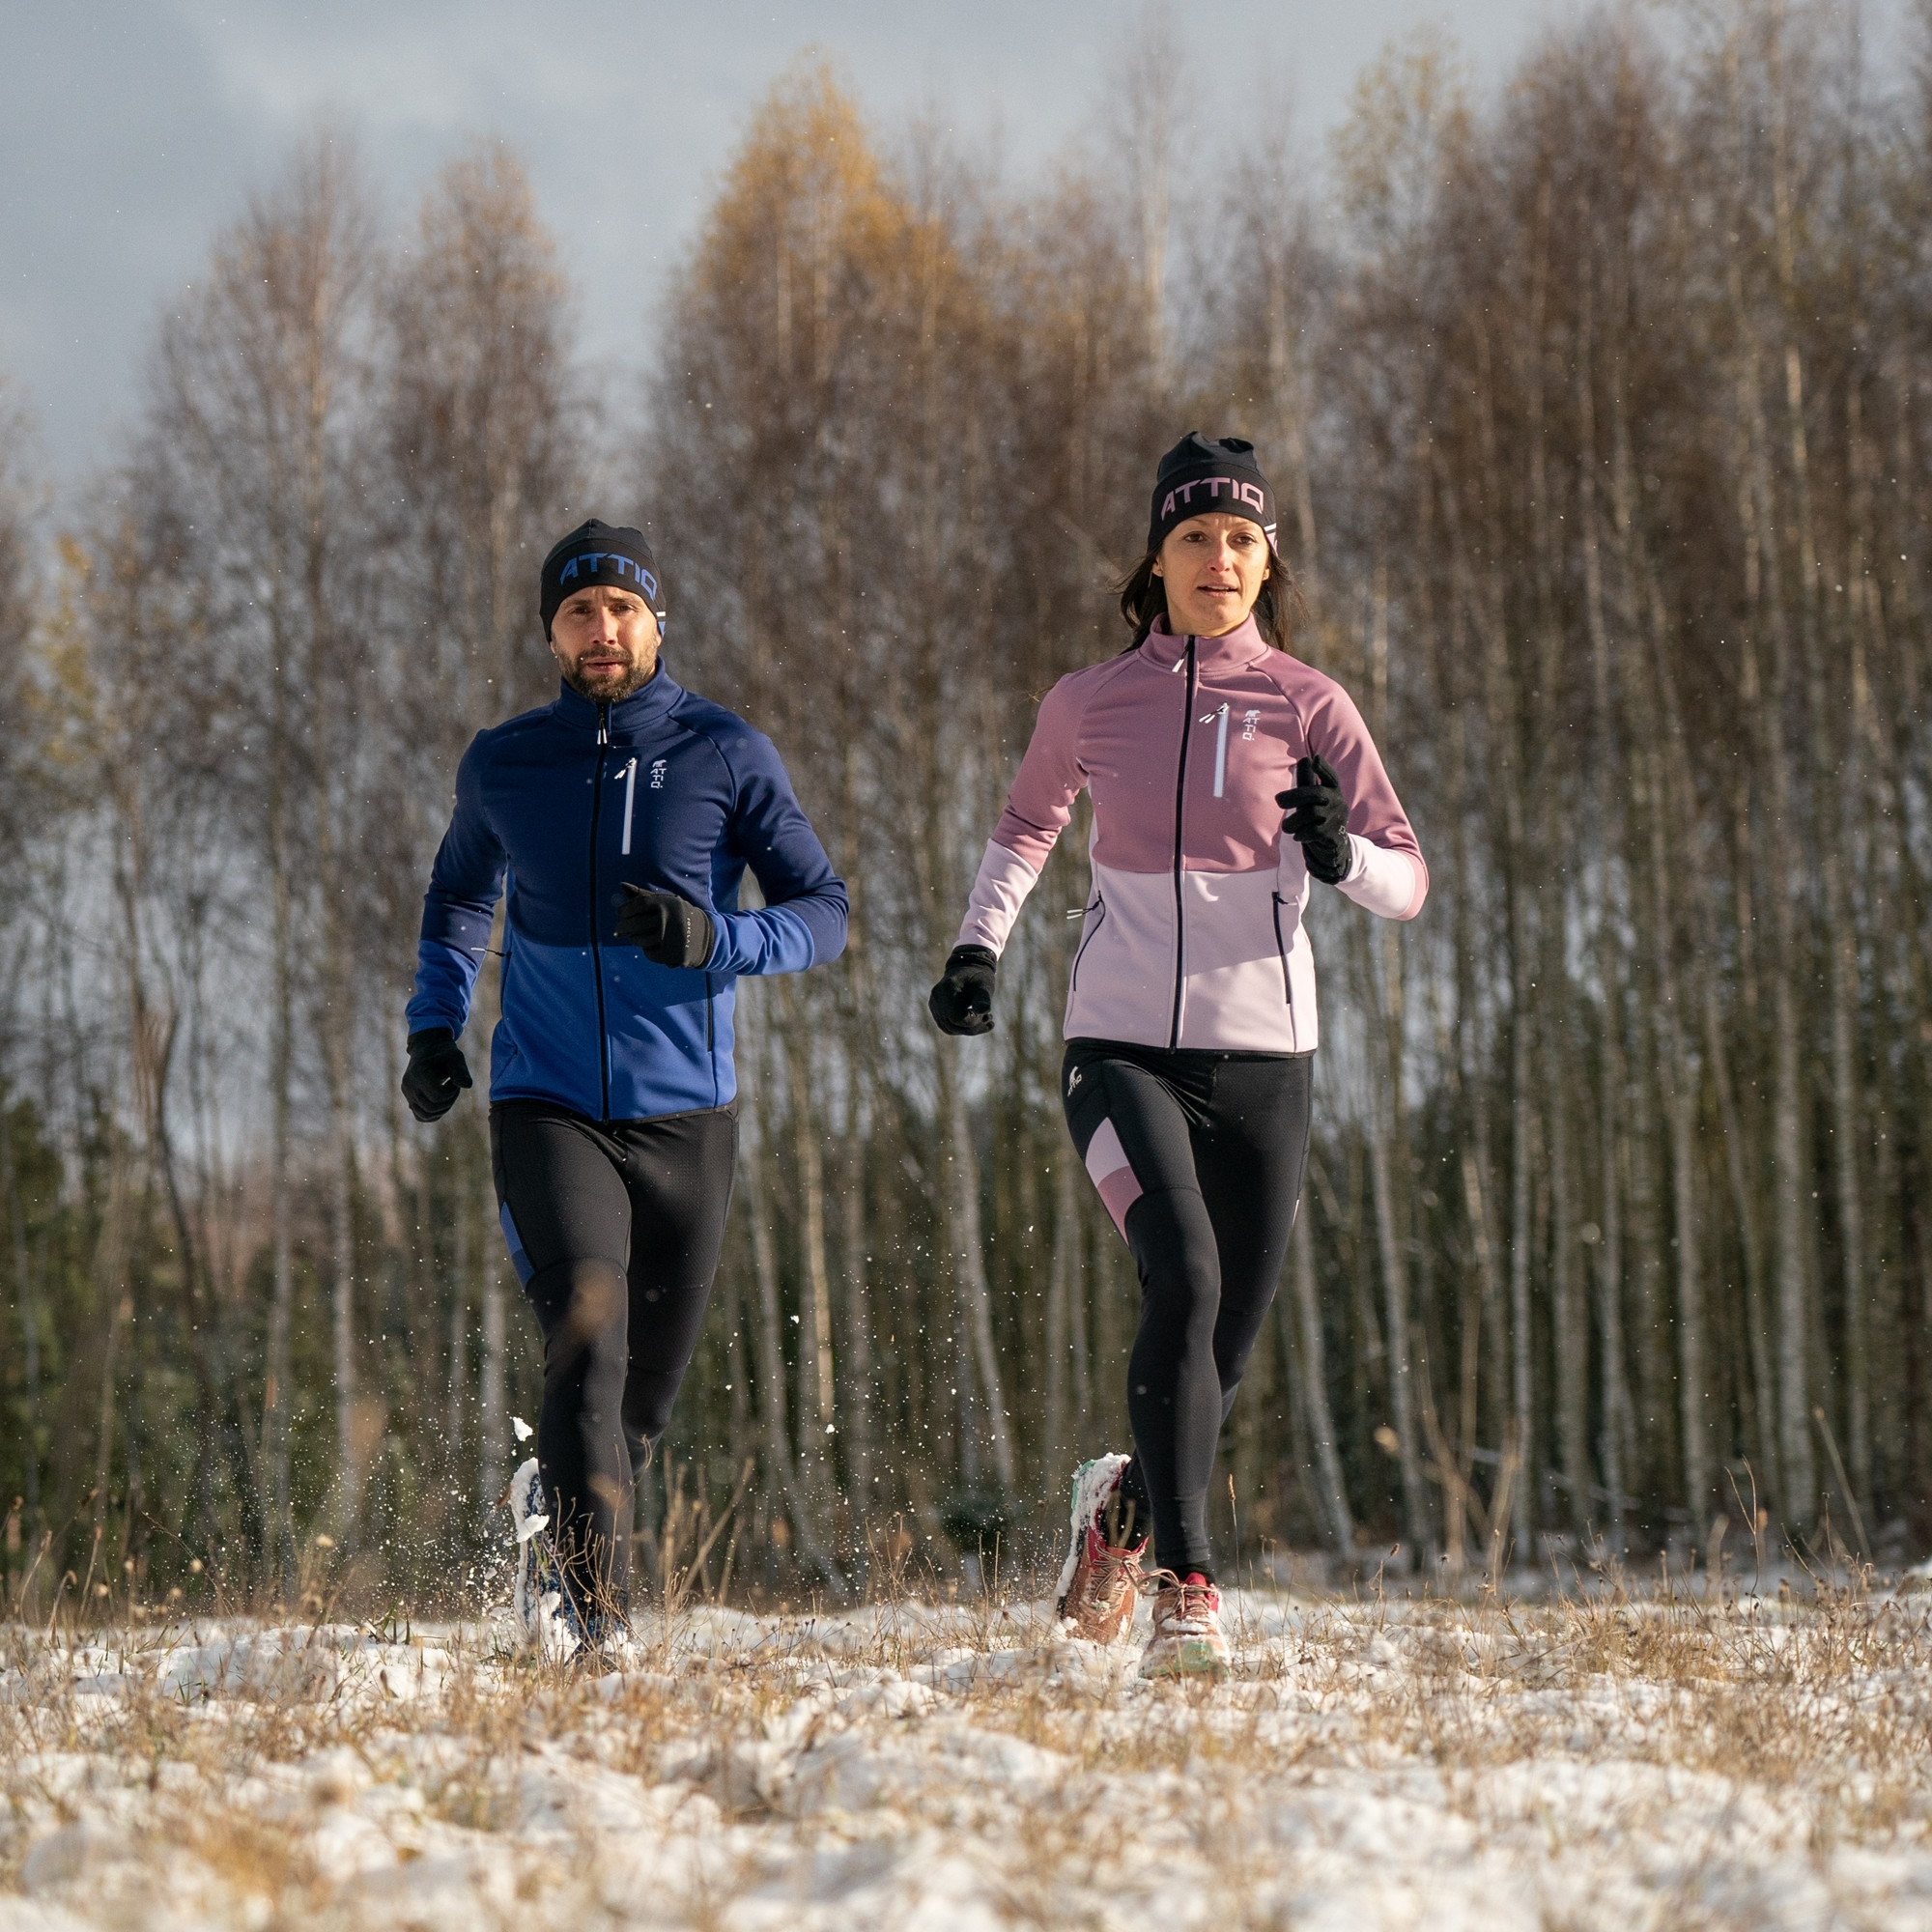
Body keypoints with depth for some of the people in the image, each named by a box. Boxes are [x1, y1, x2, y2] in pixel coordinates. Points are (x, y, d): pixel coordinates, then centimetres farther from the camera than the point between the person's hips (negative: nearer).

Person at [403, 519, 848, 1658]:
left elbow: (824, 914, -1)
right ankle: (592, 1606, -27)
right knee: (584, 1330, -24)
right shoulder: (502, 765, 5)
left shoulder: (729, 755, -1)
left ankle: (554, 1509, 43)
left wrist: (714, 940, -20)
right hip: (547, 1106, -1)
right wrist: (435, 1026, 10)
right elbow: (460, 897, 24)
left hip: (686, 1110, 1)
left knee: (648, 1391, 11)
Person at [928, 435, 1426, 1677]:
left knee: (1225, 1347, 6)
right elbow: (1028, 827, 25)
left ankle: (1128, 1505, 39)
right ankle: (1188, 1587, -22)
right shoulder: (1090, 704, 5)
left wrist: (1340, 854, -26)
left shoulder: (1308, 705, 1)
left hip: (1263, 1057, 1)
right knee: (1183, 1280, -25)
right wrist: (981, 945, 10)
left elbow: (1407, 884, -4)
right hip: (1122, 1049, -1)